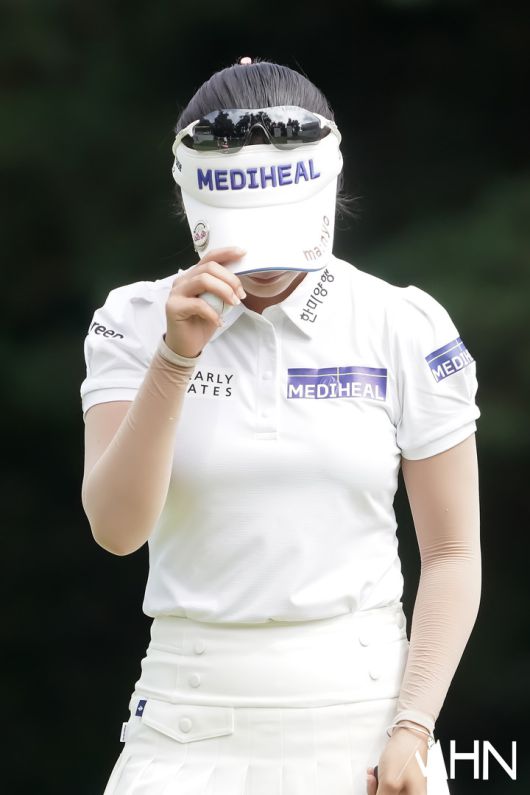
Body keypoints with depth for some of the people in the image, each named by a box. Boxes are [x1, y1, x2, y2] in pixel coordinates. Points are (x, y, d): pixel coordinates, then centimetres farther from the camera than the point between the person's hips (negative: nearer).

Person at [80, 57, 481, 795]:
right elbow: (117, 527, -11)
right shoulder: (138, 322, 1)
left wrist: (412, 729, -7)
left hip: (360, 707, 0)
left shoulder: (405, 329, 0)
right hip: (194, 722, 0)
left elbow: (451, 553, 2)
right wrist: (177, 355, -19)